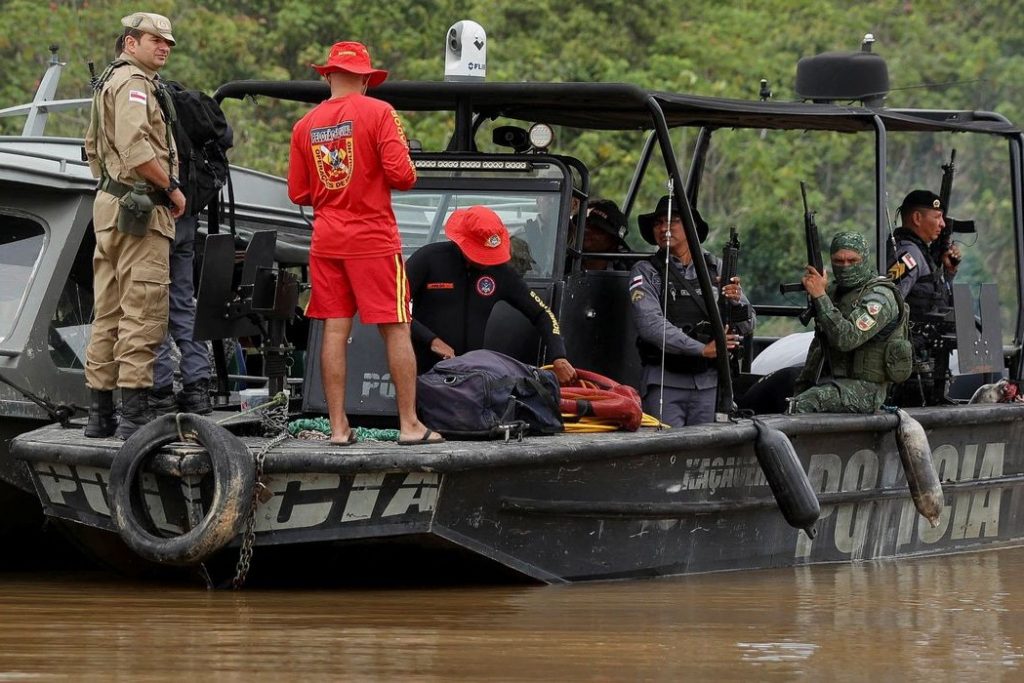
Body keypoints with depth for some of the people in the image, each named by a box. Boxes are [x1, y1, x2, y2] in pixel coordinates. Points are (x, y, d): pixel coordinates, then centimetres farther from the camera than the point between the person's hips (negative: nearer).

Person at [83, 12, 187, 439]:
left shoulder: (108, 82, 22)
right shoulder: (133, 82, -11)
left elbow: (93, 148, 30)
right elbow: (136, 149, -23)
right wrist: (172, 188, -13)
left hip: (109, 206, 11)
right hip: (140, 211, -11)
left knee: (109, 314, 11)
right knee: (143, 312, -12)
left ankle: (100, 415, 14)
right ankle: (135, 413, -16)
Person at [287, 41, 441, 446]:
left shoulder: (306, 125, 6)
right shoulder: (378, 113, -7)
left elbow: (298, 193, 9)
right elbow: (401, 175, -14)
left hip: (326, 240, 4)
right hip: (373, 239, -4)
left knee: (334, 332, 4)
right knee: (396, 330, 2)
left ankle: (338, 426, 3)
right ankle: (410, 424, 2)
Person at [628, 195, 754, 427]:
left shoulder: (716, 269, 12)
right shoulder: (645, 272, 3)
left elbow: (747, 325, 10)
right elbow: (650, 324, -11)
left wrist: (736, 302, -13)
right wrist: (701, 349, -18)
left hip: (708, 382, 3)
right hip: (665, 383, -3)